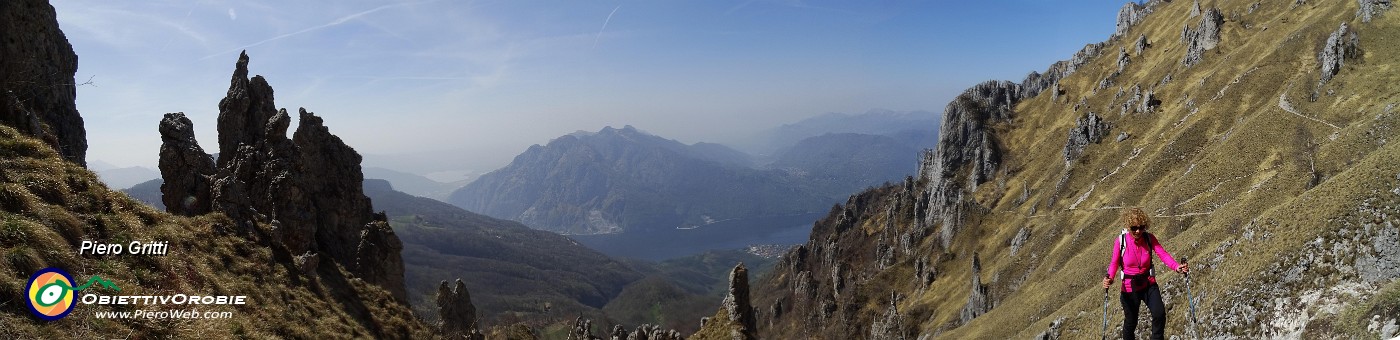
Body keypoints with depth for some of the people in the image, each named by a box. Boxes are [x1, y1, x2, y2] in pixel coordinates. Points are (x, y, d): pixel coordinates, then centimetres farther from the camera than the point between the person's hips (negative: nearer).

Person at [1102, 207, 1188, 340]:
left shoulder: (1149, 238, -10)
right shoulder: (1121, 241, -16)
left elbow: (1163, 254, -20)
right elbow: (1114, 263, -12)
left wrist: (1177, 267, -38)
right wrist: (1109, 279, -30)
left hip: (1149, 284, 2)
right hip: (1129, 288, -2)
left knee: (1160, 314, -15)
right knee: (1131, 322, 10)